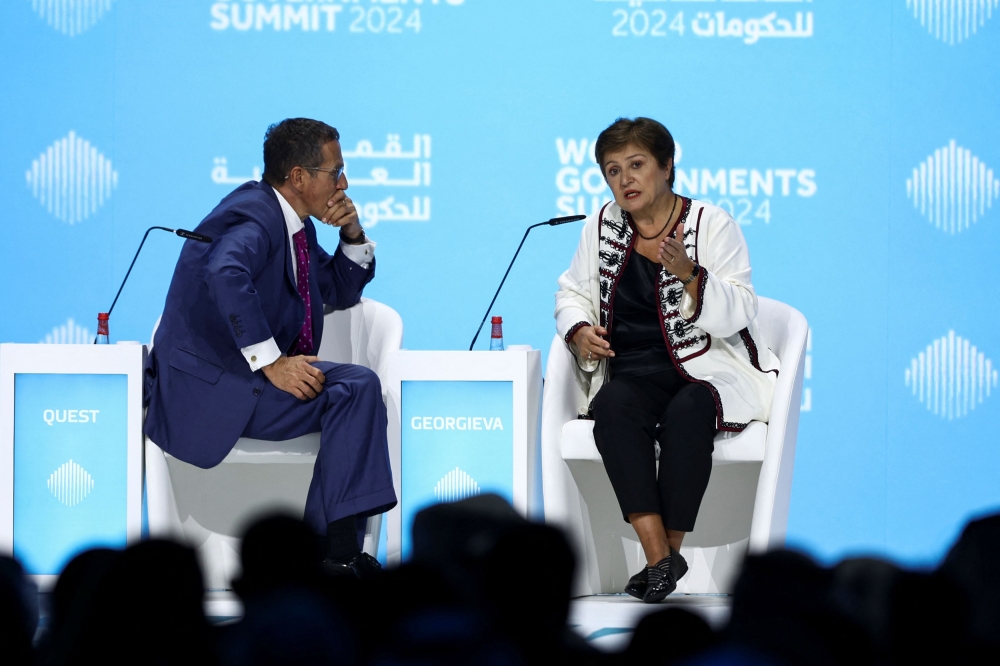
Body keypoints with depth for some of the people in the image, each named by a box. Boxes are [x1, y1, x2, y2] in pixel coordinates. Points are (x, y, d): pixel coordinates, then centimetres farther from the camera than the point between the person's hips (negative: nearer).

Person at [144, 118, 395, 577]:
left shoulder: (292, 222, 16)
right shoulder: (253, 216, -15)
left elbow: (341, 291, 30)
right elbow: (226, 276, -36)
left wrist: (353, 236, 11)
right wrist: (271, 362, -35)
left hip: (255, 371, 10)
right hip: (207, 388, -10)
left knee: (360, 385, -4)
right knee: (351, 392, -21)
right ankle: (338, 553, -17)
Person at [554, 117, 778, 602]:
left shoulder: (713, 225, -2)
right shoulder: (602, 226, 12)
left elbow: (738, 315, -10)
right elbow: (572, 292, 22)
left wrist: (688, 275, -26)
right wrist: (579, 331, 0)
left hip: (712, 368, -3)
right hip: (633, 369, 3)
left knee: (686, 413, -37)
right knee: (613, 409, -32)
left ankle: (671, 547, -23)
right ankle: (658, 557, -35)